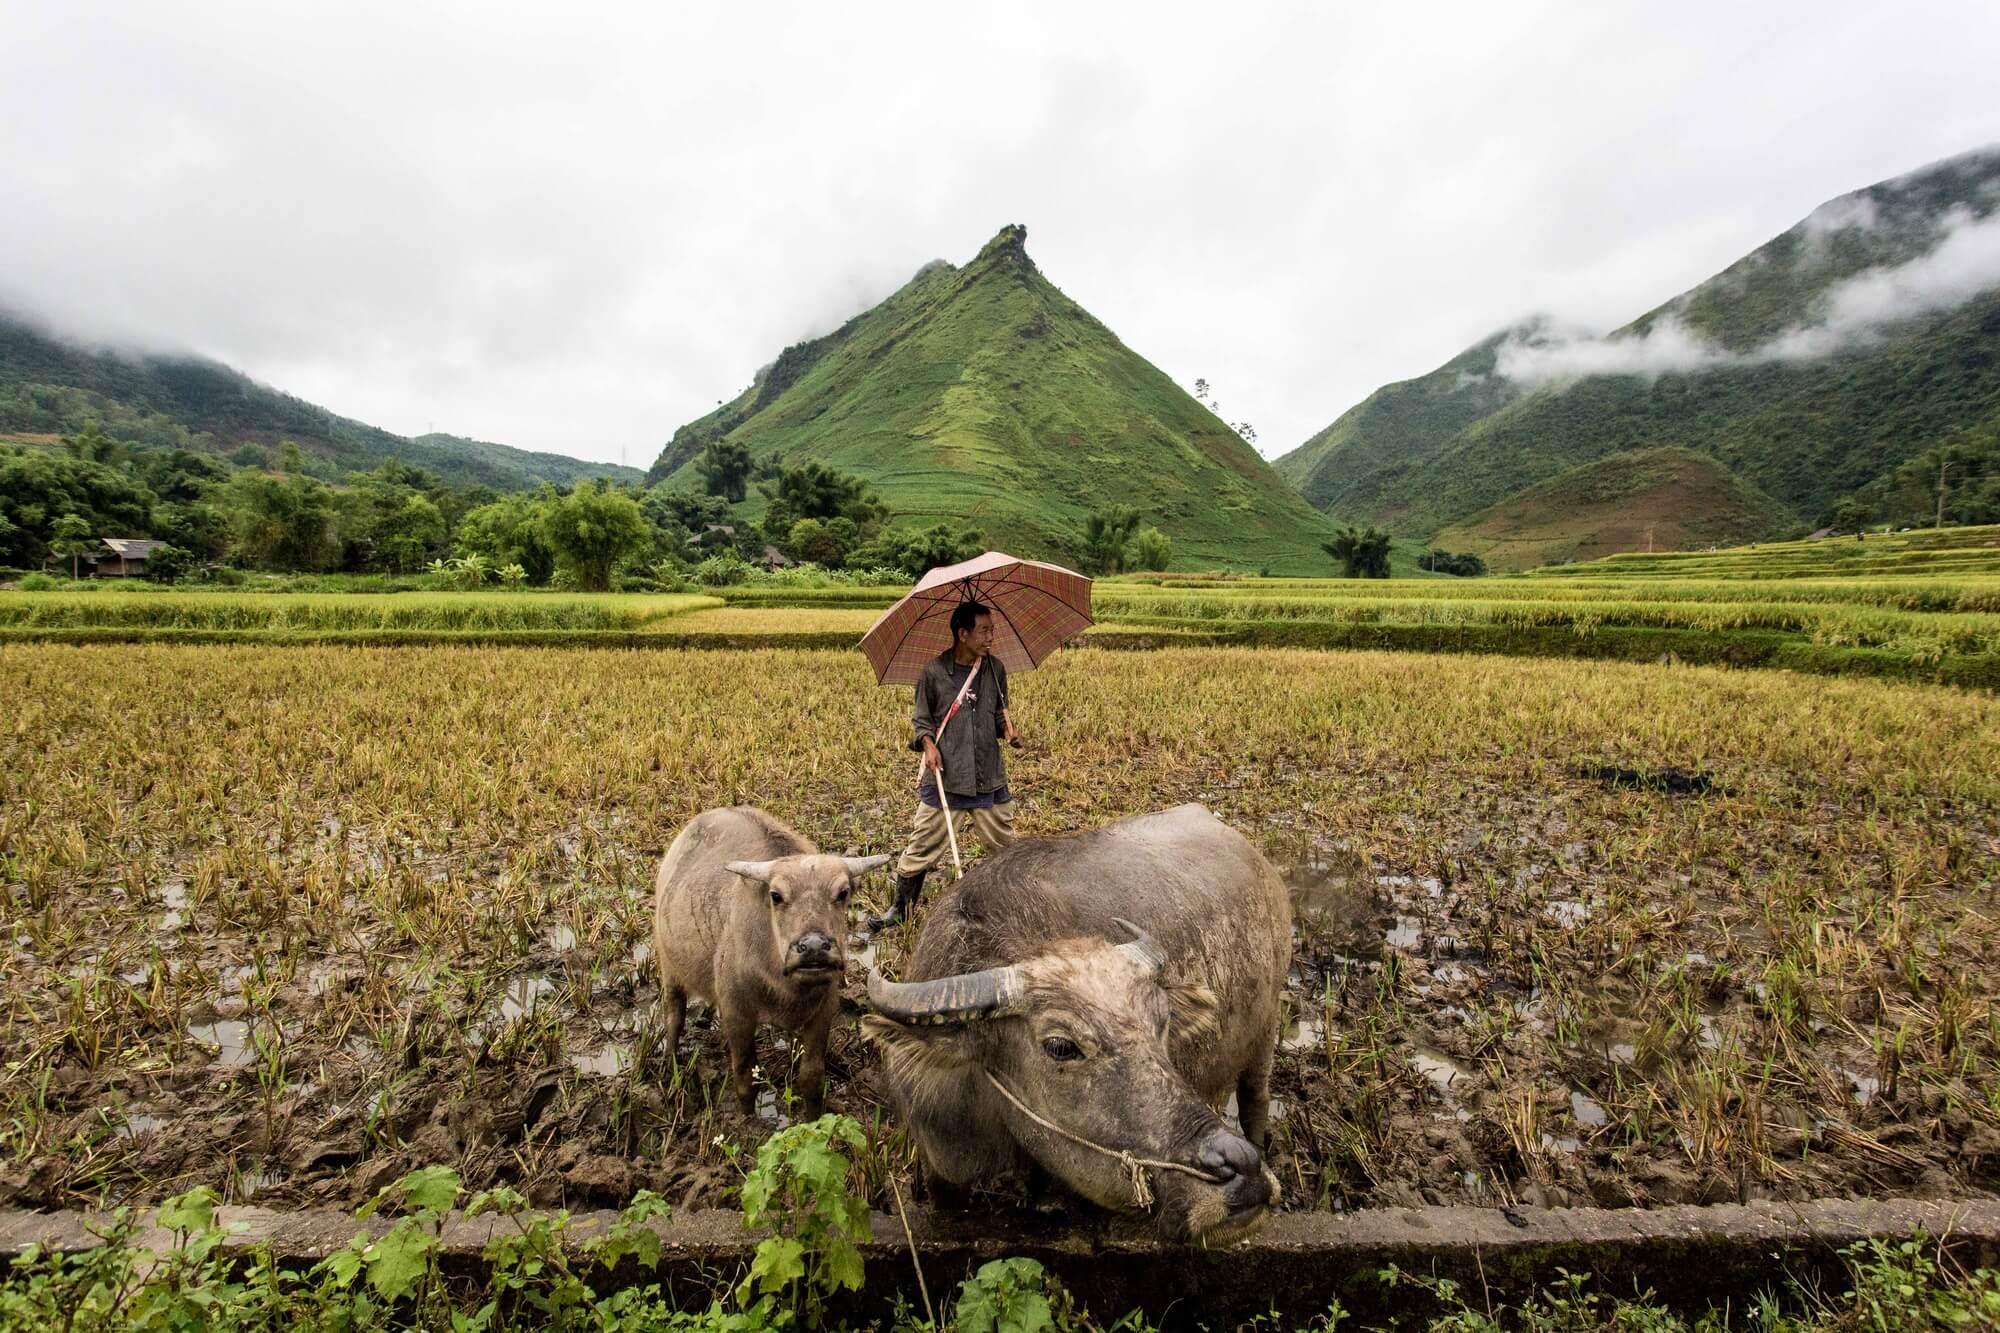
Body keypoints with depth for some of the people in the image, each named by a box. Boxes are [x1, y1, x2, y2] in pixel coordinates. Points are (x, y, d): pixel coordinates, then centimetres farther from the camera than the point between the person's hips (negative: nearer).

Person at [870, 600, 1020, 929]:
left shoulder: (995, 669, 4)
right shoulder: (934, 671, -6)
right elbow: (921, 718, 3)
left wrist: (1007, 728, -4)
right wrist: (928, 743, -14)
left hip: (989, 776, 3)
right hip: (944, 776, -3)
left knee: (1004, 843, 13)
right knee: (924, 843, 2)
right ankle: (901, 908, 20)